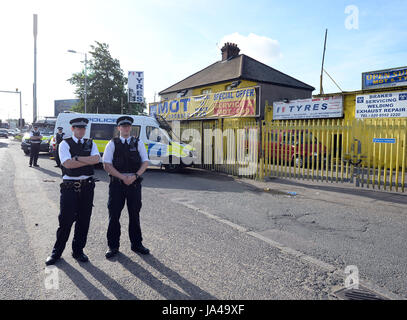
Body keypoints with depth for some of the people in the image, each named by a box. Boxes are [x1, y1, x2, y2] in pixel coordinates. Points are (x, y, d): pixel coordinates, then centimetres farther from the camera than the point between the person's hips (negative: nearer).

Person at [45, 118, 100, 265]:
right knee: (65, 220, -1)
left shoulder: (90, 144, 11)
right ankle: (57, 251, 18)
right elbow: (67, 164, -14)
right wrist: (88, 160, -9)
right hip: (69, 186, -3)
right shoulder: (65, 144, 1)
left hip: (87, 186, 3)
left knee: (84, 220, 9)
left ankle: (78, 250, 23)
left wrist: (77, 158, -12)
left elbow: (96, 159, -8)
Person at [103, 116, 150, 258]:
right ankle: (113, 246, 18)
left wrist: (135, 176, -11)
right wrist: (123, 177, -12)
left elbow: (145, 162, 4)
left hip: (134, 182, 2)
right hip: (117, 182, -1)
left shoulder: (138, 143, 8)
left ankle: (136, 244, 22)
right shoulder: (112, 143, 3)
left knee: (134, 214, 9)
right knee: (114, 215, 3)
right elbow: (107, 165, -4)